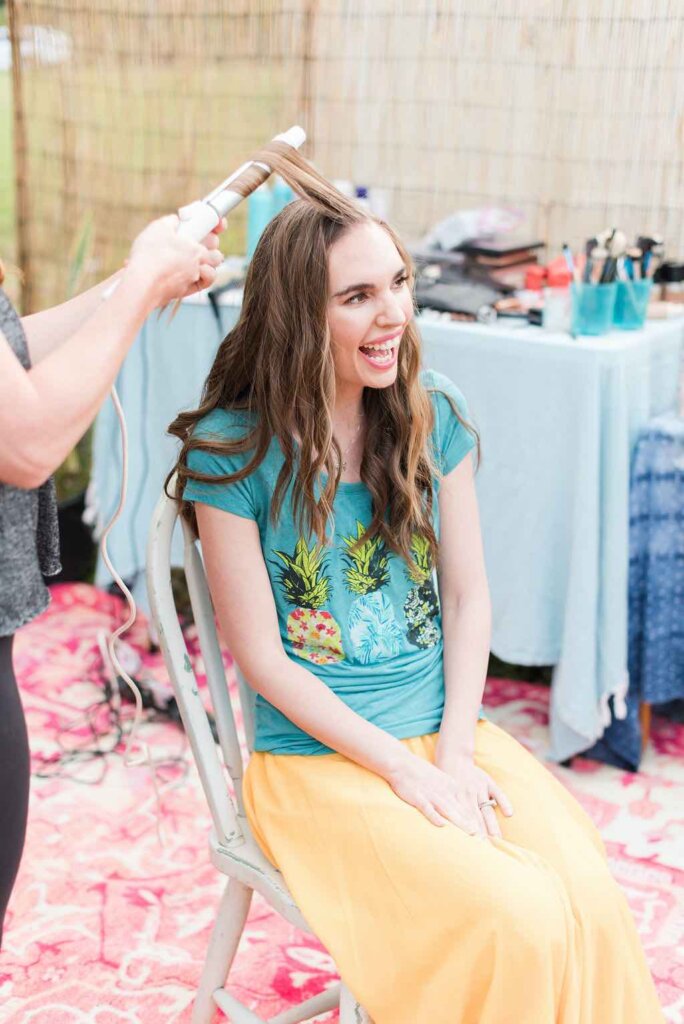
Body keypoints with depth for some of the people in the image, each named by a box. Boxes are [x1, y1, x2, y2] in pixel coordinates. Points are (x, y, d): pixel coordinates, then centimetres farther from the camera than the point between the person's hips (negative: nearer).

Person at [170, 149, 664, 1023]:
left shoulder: (435, 413, 2)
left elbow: (468, 597, 5)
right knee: (520, 926, -24)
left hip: (451, 731, 4)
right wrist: (404, 768, -12)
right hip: (320, 757, -4)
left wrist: (455, 752, -7)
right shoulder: (232, 447, -10)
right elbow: (262, 655, -9)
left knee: (594, 902, -20)